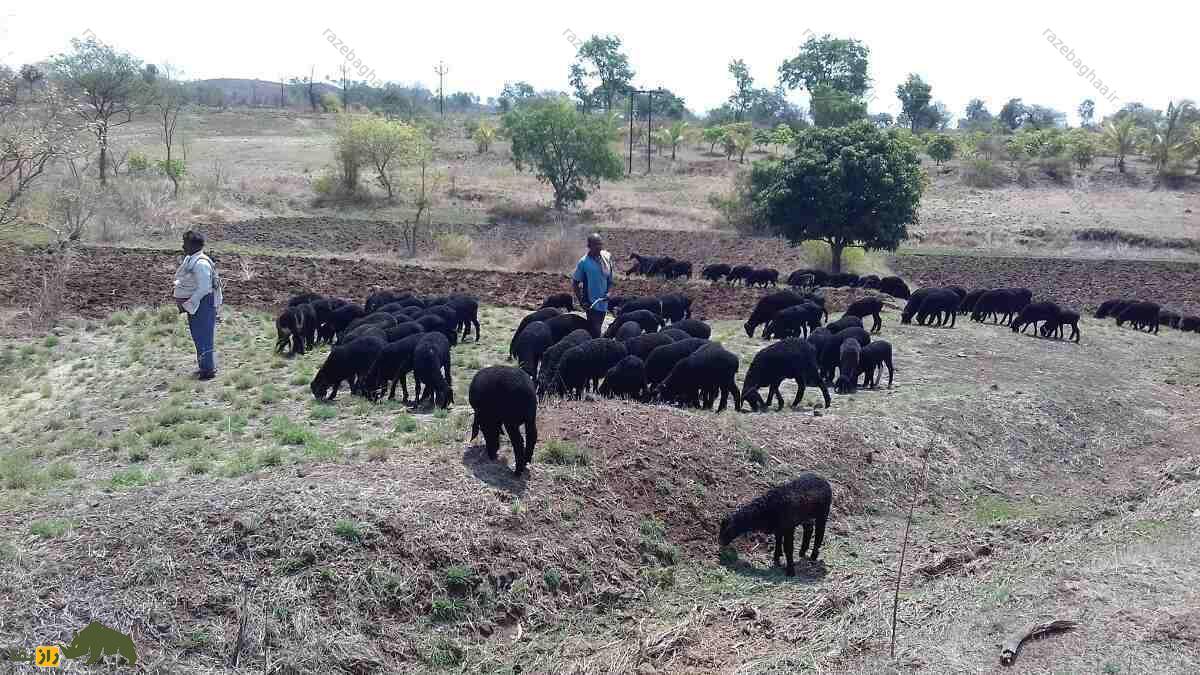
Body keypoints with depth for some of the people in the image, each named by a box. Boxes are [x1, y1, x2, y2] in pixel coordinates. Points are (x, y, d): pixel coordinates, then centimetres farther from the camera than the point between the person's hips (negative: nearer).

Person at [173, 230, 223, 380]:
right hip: (193, 305, 11)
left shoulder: (201, 263, -21)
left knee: (204, 337, -4)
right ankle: (205, 367, 29)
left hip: (202, 304, -11)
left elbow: (203, 288, -25)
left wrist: (188, 305, -22)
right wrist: (186, 304, 15)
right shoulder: (190, 260, 12)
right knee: (198, 337, 18)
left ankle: (209, 370, 3)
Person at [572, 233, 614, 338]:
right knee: (594, 331, -7)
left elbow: (610, 279, 11)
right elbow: (575, 282, -5)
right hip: (592, 304, -5)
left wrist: (608, 292, -6)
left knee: (597, 329, 16)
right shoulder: (584, 262, -12)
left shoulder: (606, 258, 1)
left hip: (603, 302, 5)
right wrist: (581, 301, -11)